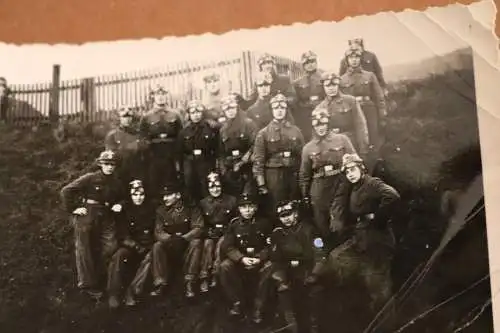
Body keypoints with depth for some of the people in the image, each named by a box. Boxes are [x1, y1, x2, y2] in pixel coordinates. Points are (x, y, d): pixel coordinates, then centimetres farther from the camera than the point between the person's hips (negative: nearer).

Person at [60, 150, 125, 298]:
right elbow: (66, 191, -12)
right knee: (84, 251, 3)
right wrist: (72, 208, -12)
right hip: (86, 216, -5)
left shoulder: (116, 182, 5)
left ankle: (98, 279, 19)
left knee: (111, 247, -1)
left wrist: (119, 205, 2)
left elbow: (122, 198, 23)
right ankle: (87, 284, 15)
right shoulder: (90, 178, -11)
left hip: (106, 218, 5)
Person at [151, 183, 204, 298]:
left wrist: (182, 238, -34)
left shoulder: (191, 208, -8)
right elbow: (158, 233, -9)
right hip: (170, 248, 2)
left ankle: (190, 283, -30)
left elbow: (198, 228, -18)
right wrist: (171, 238, -30)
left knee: (196, 242, -31)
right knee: (157, 246, -25)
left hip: (187, 246, -2)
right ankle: (160, 283, -24)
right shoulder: (161, 210, 0)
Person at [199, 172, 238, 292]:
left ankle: (215, 276, -26)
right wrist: (208, 232, -3)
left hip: (226, 232, -1)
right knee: (207, 245, -29)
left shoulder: (232, 200, 4)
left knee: (220, 245, -31)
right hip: (210, 233, 1)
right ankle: (204, 278, -29)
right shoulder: (203, 203, 9)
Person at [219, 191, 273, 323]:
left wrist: (260, 258, -22)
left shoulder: (263, 223, 0)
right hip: (239, 259, 1)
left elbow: (270, 245, -3)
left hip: (260, 259, -1)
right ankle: (236, 301, -11)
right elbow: (227, 246, -5)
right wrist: (242, 258, -23)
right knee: (225, 266, -29)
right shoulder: (234, 224, 1)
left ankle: (258, 306, -19)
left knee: (270, 268, -34)